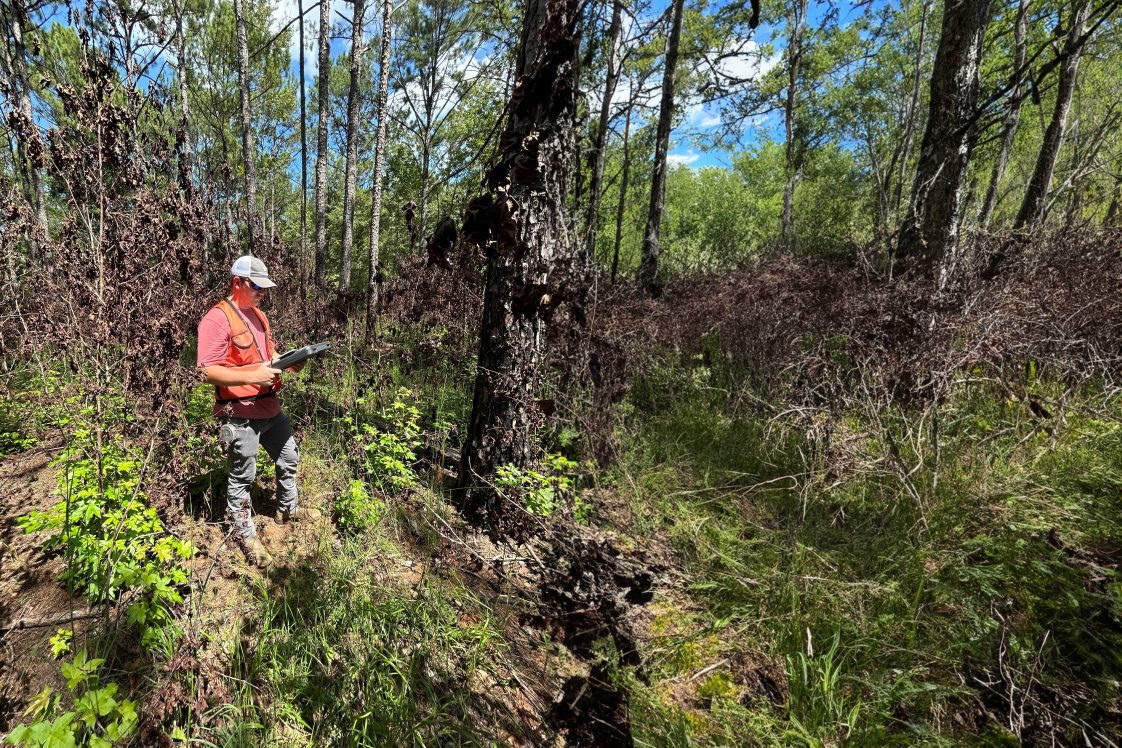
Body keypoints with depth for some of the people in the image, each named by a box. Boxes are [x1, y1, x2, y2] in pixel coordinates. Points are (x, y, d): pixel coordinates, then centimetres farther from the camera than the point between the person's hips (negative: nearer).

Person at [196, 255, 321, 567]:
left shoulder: (258, 315, 12)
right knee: (242, 476, 6)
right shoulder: (216, 319, -16)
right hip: (240, 415, -8)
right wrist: (252, 376, -29)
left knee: (289, 459, 21)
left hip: (271, 407, 9)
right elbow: (207, 371, -21)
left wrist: (287, 363, 1)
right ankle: (246, 534, 24)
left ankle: (288, 509, 43)